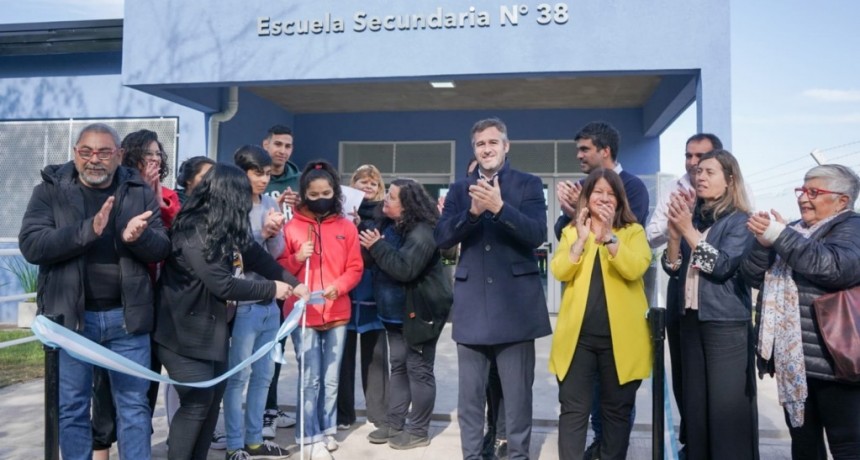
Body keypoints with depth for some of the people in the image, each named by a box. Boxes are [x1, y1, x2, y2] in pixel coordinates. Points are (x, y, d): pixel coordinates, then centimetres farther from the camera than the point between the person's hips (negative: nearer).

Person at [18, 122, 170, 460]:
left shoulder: (139, 192, 4)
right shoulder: (50, 190, 0)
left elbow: (162, 249, -1)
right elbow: (31, 245, -13)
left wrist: (137, 237, -24)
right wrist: (88, 230, -26)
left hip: (126, 316, 1)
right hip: (71, 316, 0)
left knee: (134, 405, 8)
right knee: (72, 407, 12)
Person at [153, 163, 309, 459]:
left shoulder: (226, 229, 7)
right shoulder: (194, 232, -23)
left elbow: (256, 256, 8)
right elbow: (223, 284, -24)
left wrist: (294, 283, -2)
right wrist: (272, 289, -14)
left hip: (214, 328, 9)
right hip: (185, 332, -9)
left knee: (212, 400, 12)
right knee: (197, 403, -5)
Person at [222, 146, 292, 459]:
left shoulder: (270, 203, 6)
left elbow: (277, 252, 5)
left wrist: (274, 232, -14)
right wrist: (263, 232, -19)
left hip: (270, 301, 6)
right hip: (244, 304, -6)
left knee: (264, 374, 14)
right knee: (239, 375, 3)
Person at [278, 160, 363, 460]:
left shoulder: (347, 227, 4)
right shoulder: (291, 227, 0)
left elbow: (355, 269, 4)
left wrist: (338, 287, -13)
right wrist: (297, 258, -16)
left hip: (337, 313, 2)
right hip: (303, 313, -2)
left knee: (331, 378, 11)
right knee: (310, 379, -1)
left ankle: (327, 431, 26)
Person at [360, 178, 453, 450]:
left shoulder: (422, 231, -21)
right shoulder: (389, 225, 8)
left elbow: (405, 269, -30)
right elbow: (379, 263, 12)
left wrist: (377, 246, -23)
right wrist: (372, 245, -5)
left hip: (420, 312, -9)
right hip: (396, 312, 9)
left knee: (418, 369, 0)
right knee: (398, 366, 15)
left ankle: (418, 430, 12)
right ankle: (394, 423, 26)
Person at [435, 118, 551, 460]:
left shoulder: (528, 185, 3)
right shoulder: (460, 189, 11)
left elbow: (537, 234, -11)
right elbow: (441, 238, -1)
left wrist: (499, 207, -24)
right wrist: (472, 212, -17)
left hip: (515, 303, -2)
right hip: (472, 304, 2)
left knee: (517, 392, 7)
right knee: (469, 394, 10)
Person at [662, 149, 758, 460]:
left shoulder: (740, 221, -5)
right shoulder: (692, 217, 10)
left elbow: (723, 266, -18)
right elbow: (672, 268, 5)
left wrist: (688, 230, -20)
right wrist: (674, 232, -12)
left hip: (727, 324, -6)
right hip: (691, 321, 6)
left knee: (727, 407, -2)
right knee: (695, 405, 12)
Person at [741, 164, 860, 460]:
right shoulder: (793, 231, 16)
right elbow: (753, 277, 8)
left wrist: (780, 237, -24)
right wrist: (764, 241, -10)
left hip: (831, 358, -6)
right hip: (792, 358, 6)